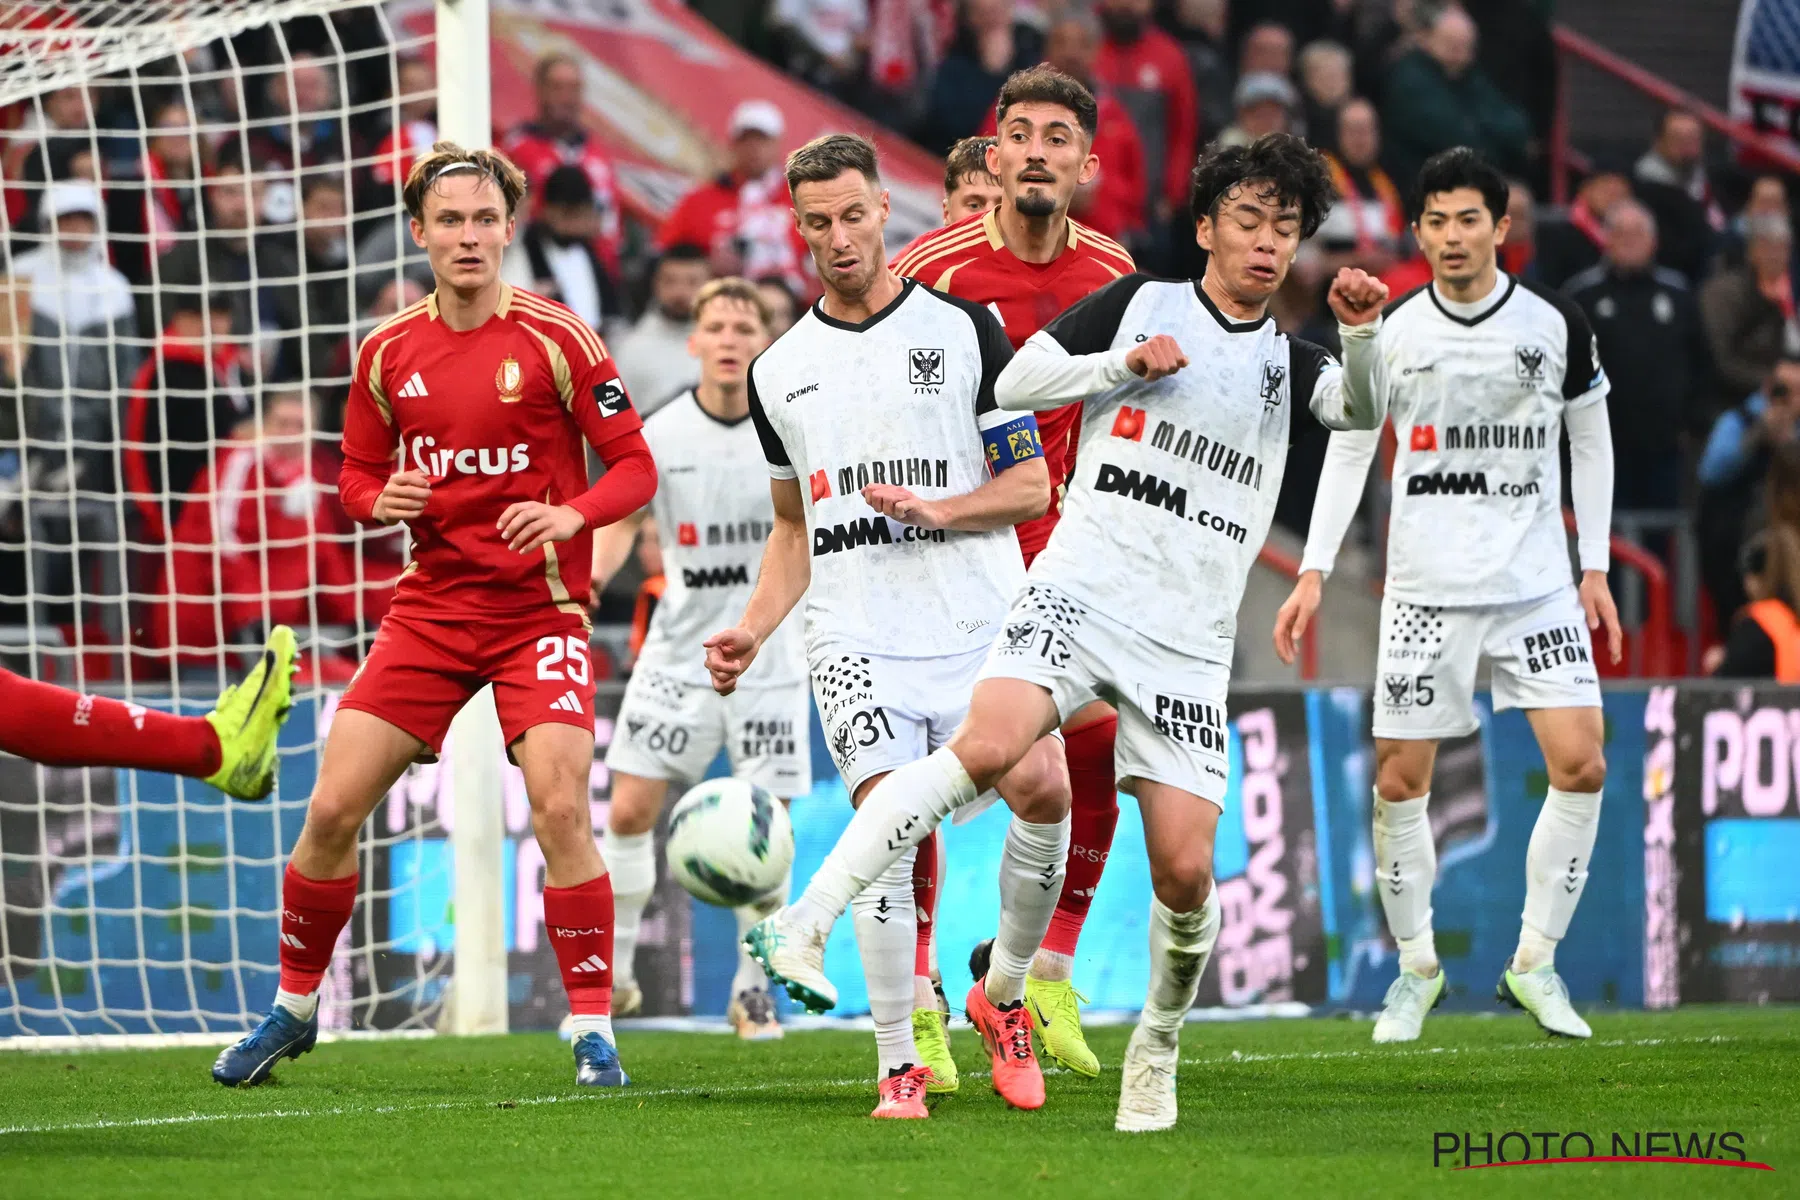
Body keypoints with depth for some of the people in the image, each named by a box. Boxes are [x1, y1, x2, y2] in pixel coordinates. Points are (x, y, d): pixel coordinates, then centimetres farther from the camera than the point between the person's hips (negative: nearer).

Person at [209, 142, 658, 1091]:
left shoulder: (555, 339, -7)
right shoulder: (388, 353, 5)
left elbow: (635, 465, -5)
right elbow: (356, 478, 14)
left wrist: (573, 515, -24)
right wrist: (381, 502, -9)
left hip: (538, 609, -3)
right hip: (430, 606, 3)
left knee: (560, 806, -19)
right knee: (333, 806, -2)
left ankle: (595, 1034, -10)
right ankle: (293, 1007, 17)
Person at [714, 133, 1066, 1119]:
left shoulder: (964, 328, 4)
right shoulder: (778, 372, 15)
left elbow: (1030, 486, 3)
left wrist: (934, 508, -14)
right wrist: (753, 629, 9)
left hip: (978, 620, -1)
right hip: (856, 637, 2)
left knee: (1042, 788, -20)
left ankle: (1003, 997, 5)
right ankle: (898, 1068, -8)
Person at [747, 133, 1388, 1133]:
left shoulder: (1290, 364, 16)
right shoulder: (1140, 302, 11)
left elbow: (1361, 412, -4)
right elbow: (1016, 384, 9)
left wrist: (1363, 333, -23)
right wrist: (1126, 363, -5)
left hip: (1189, 641, 2)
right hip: (1081, 594, -2)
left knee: (1185, 871, -7)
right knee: (988, 748, -30)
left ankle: (1157, 1053, 18)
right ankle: (807, 922, -30)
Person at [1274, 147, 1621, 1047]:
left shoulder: (1556, 325, -1)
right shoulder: (1388, 332, -1)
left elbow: (1590, 442, 10)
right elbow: (1348, 449, 7)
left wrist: (1596, 568, 7)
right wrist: (1313, 573, 1)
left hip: (1537, 585, 0)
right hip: (1425, 590, 0)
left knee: (1581, 766, -11)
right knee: (1399, 781, -1)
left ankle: (1534, 960, 4)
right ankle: (1416, 966, 17)